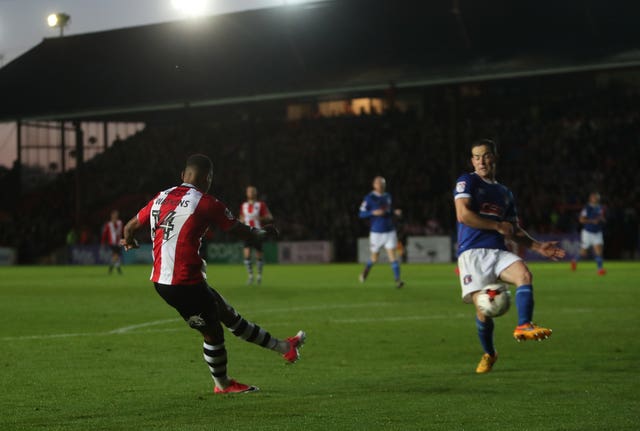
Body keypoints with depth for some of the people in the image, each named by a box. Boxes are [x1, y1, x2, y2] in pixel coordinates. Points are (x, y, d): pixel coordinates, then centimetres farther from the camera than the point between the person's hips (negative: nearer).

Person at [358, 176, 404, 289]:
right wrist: (374, 213, -25)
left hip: (390, 231, 3)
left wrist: (395, 212, 3)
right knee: (374, 258, 10)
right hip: (376, 232, -3)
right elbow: (361, 214, -10)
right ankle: (366, 270, 42)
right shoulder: (369, 198, -8)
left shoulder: (388, 197, 9)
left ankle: (397, 279, -14)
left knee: (392, 255, -9)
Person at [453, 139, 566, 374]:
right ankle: (488, 354, 12)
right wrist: (498, 226, -6)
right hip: (472, 252, -5)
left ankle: (523, 326, -33)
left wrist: (538, 247, 15)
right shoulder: (467, 182, 4)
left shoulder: (505, 193, 23)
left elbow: (514, 231, 29)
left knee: (524, 274, -28)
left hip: (498, 252, 5)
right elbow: (463, 215, -12)